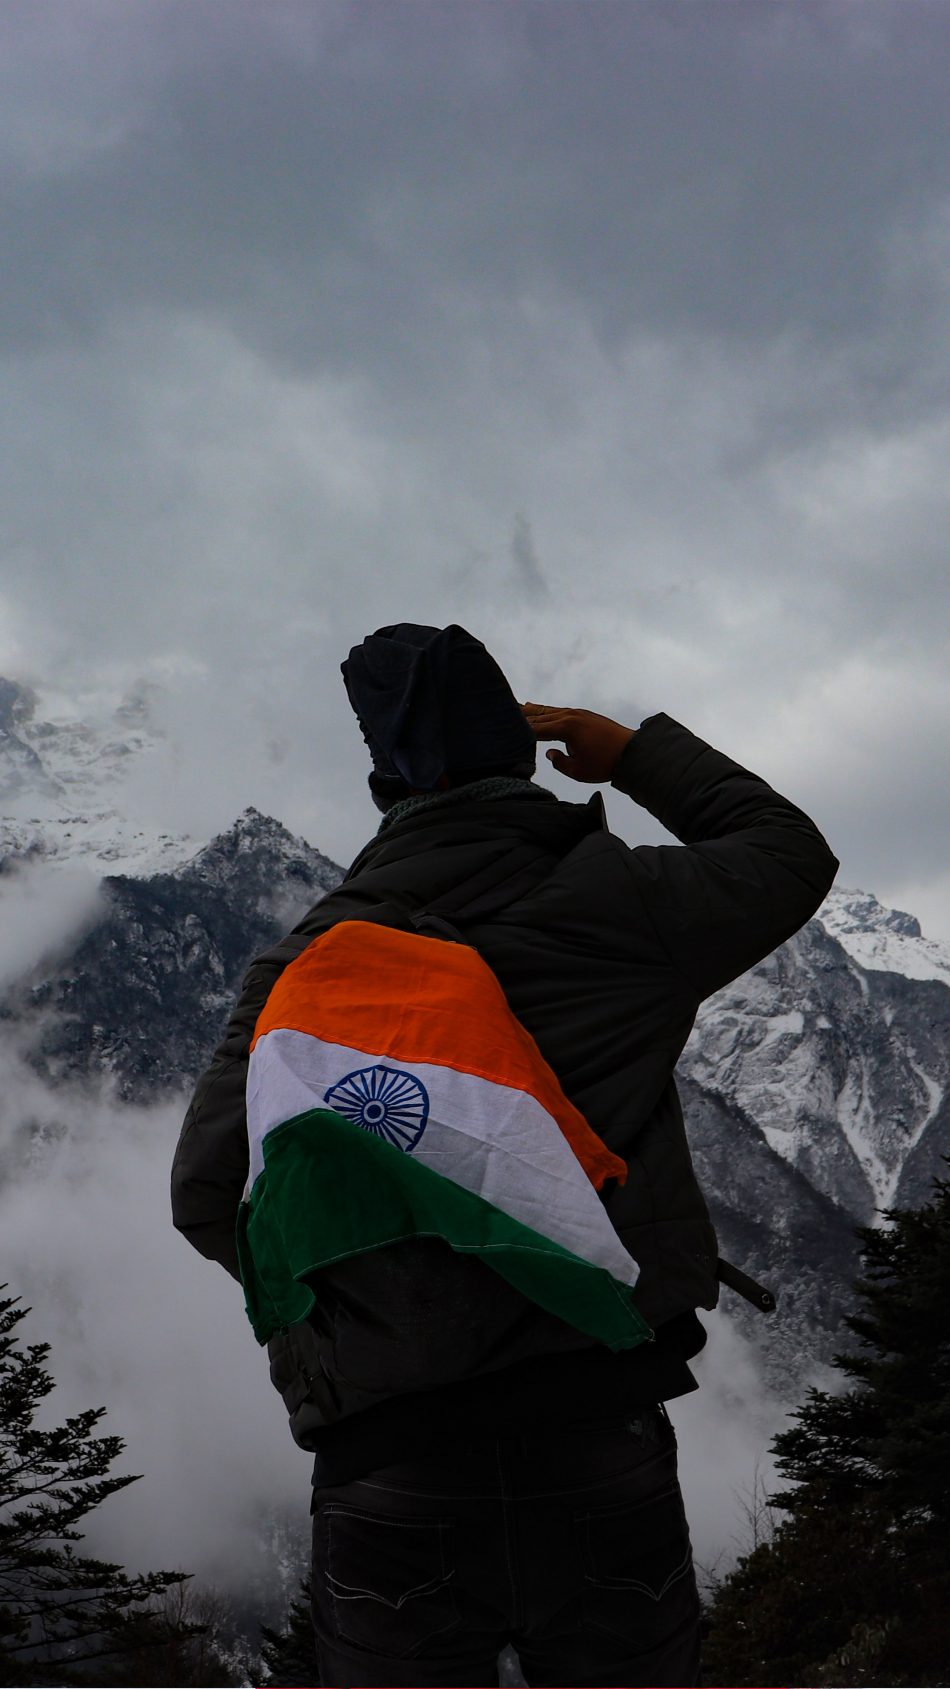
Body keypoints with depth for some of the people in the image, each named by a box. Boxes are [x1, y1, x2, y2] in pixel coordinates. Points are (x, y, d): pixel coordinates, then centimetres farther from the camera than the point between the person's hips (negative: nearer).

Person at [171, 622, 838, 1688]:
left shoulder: (314, 953, 0)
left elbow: (211, 1197, -3)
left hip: (386, 1484, 1)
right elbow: (790, 852, 17)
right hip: (599, 1457, 0)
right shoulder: (617, 905, -2)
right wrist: (638, 754, 24)